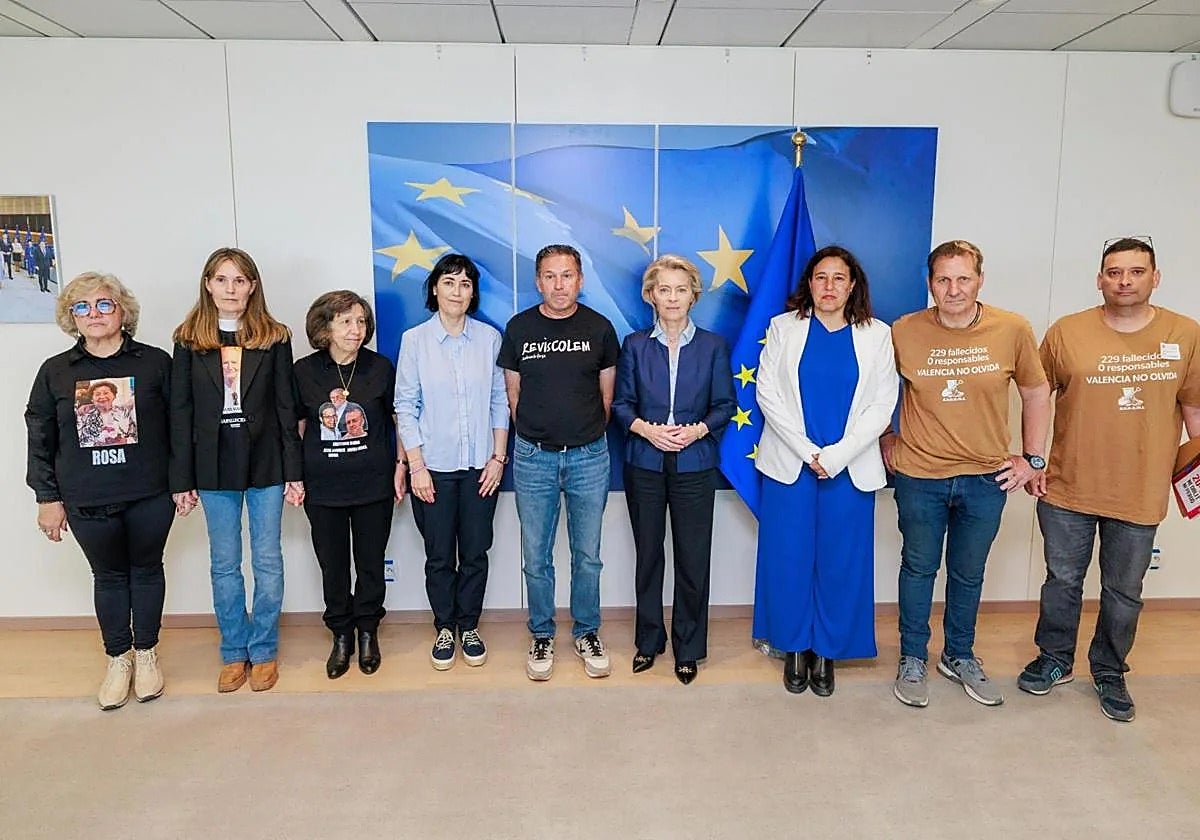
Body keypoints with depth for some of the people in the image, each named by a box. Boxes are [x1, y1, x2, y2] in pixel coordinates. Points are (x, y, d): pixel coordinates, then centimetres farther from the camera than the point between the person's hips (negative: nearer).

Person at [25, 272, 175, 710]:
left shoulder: (155, 362, -4)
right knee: (108, 576, 14)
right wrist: (48, 498, 2)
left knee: (147, 570, 13)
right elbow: (40, 440, 4)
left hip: (150, 495, -1)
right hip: (87, 501, 1)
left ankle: (146, 653, 31)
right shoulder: (54, 372, 1)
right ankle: (118, 659, 30)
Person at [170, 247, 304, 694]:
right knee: (224, 564, 10)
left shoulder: (274, 338, -1)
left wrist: (294, 471, -4)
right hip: (214, 467, 1)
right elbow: (180, 413, 2)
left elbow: (286, 407, -1)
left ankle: (263, 650, 22)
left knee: (268, 561, 7)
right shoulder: (189, 341, 2)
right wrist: (182, 479, -1)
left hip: (265, 464, -1)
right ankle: (234, 651, 25)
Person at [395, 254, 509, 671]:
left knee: (475, 553, 10)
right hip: (433, 466, -1)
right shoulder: (415, 339, -3)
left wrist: (498, 457, -2)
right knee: (439, 556, 9)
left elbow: (500, 401, 3)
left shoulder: (489, 337, 0)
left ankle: (469, 626, 28)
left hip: (480, 465, 1)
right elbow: (405, 406, -3)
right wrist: (416, 466, -7)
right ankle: (445, 628, 28)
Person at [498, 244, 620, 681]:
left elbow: (606, 393, 8)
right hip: (533, 457, 0)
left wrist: (587, 435, 11)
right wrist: (535, 436, 9)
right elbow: (513, 392, 8)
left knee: (587, 555, 10)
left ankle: (587, 634, 28)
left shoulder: (599, 327, -1)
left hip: (589, 456, 0)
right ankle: (541, 636, 26)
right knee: (536, 557, 8)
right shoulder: (519, 328, 0)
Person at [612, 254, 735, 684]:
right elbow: (621, 403, 4)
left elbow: (725, 404, 3)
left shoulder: (712, 346, 3)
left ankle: (688, 648, 19)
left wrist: (697, 430, -15)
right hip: (644, 463, 1)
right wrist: (646, 429, -14)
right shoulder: (635, 345, 4)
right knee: (648, 555, 10)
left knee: (693, 559, 3)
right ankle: (648, 640, 27)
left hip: (694, 464, -1)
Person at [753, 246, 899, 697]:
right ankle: (794, 648, 23)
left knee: (841, 562, 6)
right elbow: (768, 394, -3)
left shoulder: (877, 335, 4)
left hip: (850, 469, 0)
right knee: (789, 560, 5)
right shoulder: (783, 328, 4)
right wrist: (808, 452, -11)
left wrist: (836, 455, -12)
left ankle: (826, 651, 24)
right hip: (789, 465, 0)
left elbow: (882, 406, -1)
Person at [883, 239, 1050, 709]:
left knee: (969, 573, 17)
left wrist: (1033, 458, 4)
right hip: (919, 476, -1)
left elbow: (1036, 393, 6)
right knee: (919, 568, 13)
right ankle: (912, 659, 31)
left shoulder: (1013, 330, -7)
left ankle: (959, 657, 38)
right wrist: (883, 441, 3)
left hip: (987, 477, 1)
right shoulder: (903, 332, -9)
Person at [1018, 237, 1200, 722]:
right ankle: (1055, 661, 35)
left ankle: (1109, 672, 36)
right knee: (1062, 580, 14)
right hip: (1067, 489, 0)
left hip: (1141, 495, 1)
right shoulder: (1066, 332, -6)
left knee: (1124, 592, 14)